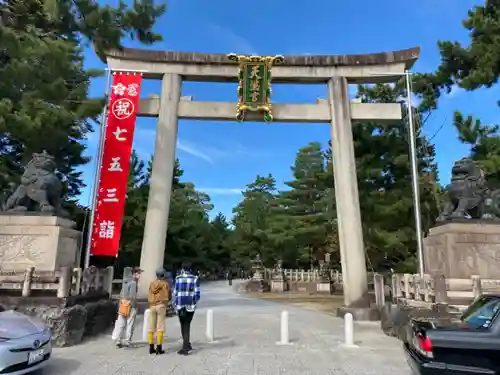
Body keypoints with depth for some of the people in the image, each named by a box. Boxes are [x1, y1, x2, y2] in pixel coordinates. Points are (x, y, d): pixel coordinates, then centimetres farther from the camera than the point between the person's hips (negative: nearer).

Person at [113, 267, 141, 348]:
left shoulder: (126, 282, 12)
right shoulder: (133, 283, -14)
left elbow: (121, 294, 15)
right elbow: (133, 296, -19)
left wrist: (121, 304, 20)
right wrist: (135, 306, -10)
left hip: (123, 304, 8)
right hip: (130, 305, -8)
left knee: (120, 323, 11)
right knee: (130, 324, 2)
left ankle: (118, 340, 13)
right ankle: (127, 341, 7)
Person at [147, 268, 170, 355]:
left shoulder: (152, 283, 7)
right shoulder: (165, 284, -3)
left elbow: (149, 296, 7)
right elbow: (167, 296, -2)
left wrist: (151, 305, 15)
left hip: (152, 306, 4)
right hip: (161, 305, -4)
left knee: (151, 327, 8)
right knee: (160, 327, -2)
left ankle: (151, 347, 11)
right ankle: (159, 348, -4)